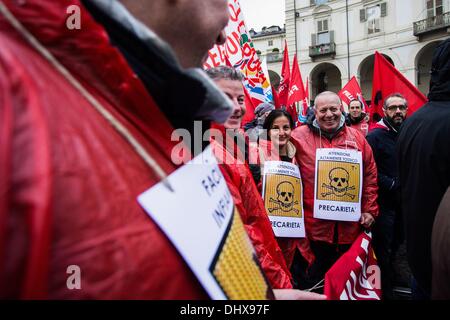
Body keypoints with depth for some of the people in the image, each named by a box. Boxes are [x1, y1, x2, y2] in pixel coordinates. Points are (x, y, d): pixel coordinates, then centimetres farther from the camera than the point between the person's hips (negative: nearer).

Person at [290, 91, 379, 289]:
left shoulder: (356, 137, 6)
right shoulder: (299, 137, -4)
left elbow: (370, 176, 10)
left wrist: (369, 210, 6)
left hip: (350, 225, 3)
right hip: (315, 225, -2)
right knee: (318, 274, 12)